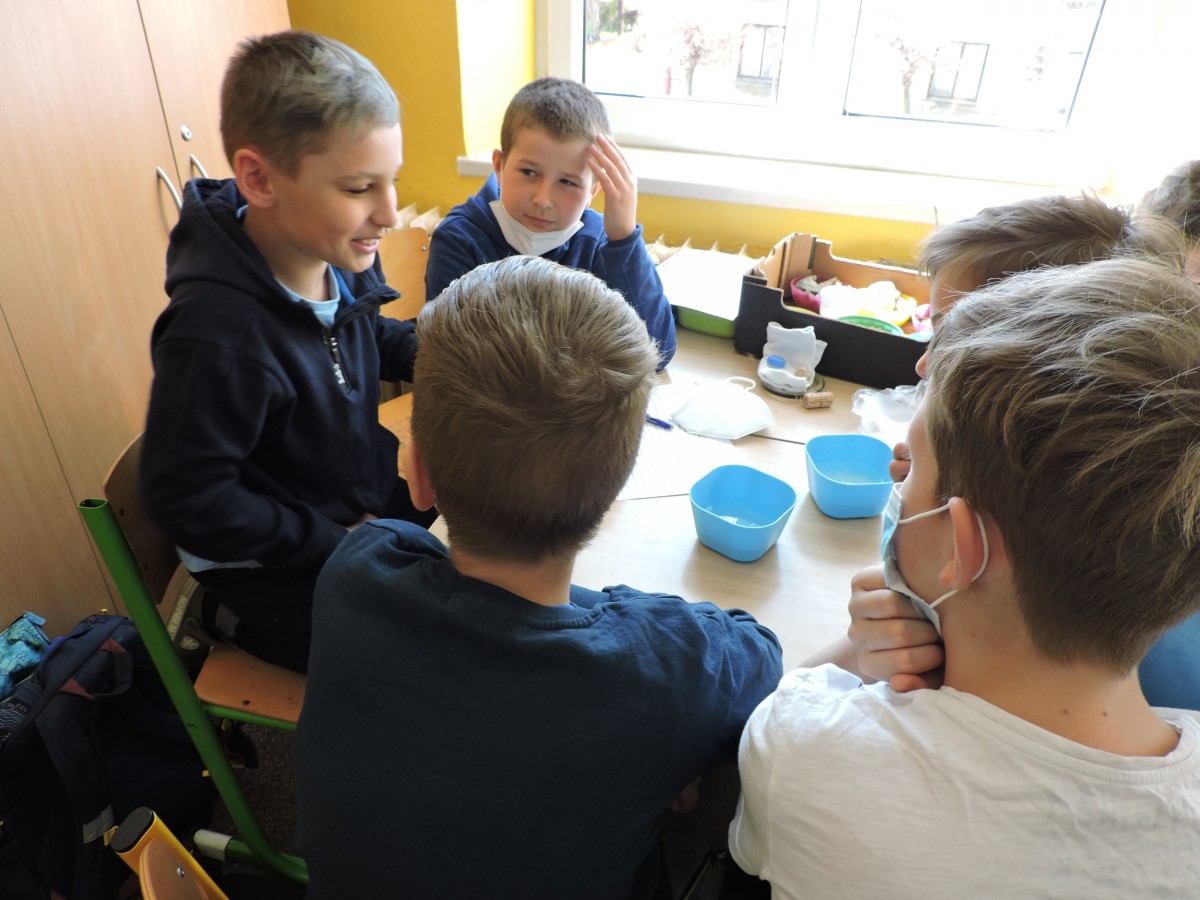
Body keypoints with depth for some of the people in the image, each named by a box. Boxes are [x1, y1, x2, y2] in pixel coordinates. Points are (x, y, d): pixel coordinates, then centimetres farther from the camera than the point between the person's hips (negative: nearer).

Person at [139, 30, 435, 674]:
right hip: (281, 573, -7)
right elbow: (187, 501, -23)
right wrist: (338, 543, -18)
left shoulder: (336, 256, -9)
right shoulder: (219, 334, -31)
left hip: (366, 493, 7)